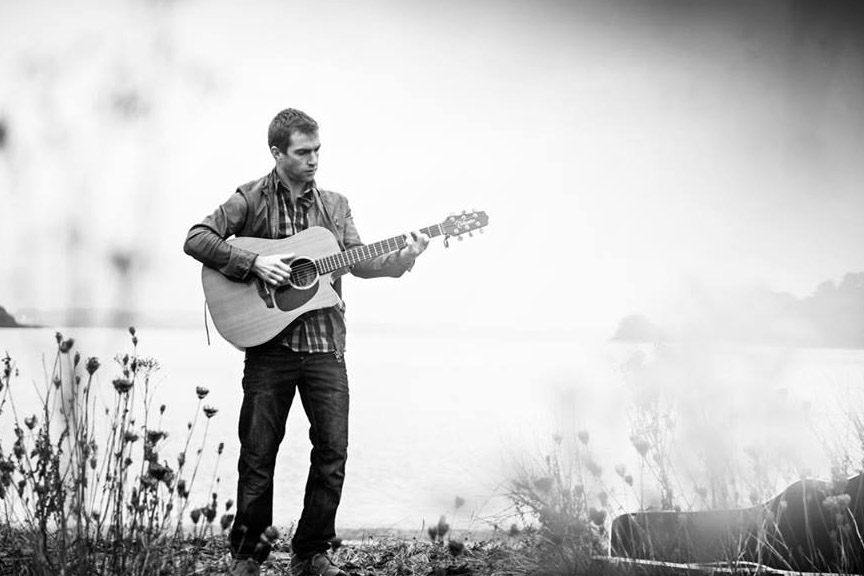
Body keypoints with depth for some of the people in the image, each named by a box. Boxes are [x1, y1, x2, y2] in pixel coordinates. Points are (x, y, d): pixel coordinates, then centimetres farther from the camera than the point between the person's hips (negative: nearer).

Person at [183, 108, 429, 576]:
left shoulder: (334, 205, 13)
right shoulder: (251, 199, 1)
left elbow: (358, 261, 4)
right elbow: (196, 240, -8)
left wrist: (401, 260, -14)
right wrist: (254, 263, -17)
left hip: (324, 344, 3)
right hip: (268, 342, -3)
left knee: (333, 450, 0)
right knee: (258, 453, 2)